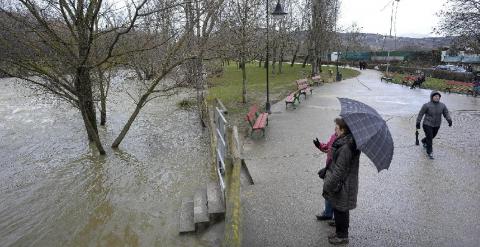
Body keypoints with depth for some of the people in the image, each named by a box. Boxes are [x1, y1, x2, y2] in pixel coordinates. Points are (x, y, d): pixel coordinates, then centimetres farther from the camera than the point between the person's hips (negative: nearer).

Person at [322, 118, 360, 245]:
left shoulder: (345, 148, -28)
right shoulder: (349, 142, 2)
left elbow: (339, 171, -24)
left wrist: (328, 186, -18)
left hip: (342, 185, -9)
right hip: (345, 183, 9)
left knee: (340, 210, 9)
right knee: (340, 210, 22)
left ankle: (342, 236, 26)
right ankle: (340, 232, 38)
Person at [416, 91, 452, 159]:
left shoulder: (442, 105, -3)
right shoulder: (427, 105, -16)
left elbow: (446, 113, -2)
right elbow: (420, 114, -11)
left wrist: (449, 120, -20)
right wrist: (418, 123, -12)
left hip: (436, 125, 5)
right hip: (427, 125, -5)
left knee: (432, 136, 21)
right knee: (429, 138, -5)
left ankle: (424, 141, 53)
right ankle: (429, 152, 9)